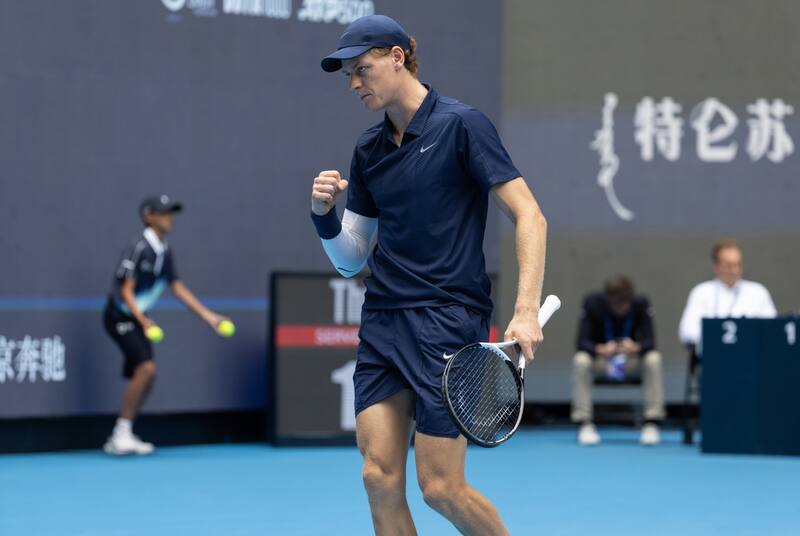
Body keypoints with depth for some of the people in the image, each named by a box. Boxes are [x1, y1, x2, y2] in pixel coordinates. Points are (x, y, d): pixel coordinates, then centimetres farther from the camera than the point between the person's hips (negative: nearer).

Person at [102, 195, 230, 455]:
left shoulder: (165, 251, 5)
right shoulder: (139, 248, -19)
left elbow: (177, 287, 12)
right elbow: (126, 291, -20)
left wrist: (208, 316, 9)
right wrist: (143, 321, -33)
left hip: (137, 318, 9)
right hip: (119, 315, -9)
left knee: (145, 376, 6)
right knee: (146, 367, -22)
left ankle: (120, 439, 15)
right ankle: (121, 434, -16)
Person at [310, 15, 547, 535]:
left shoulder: (460, 124, -6)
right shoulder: (368, 150, 13)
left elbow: (529, 217, -10)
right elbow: (351, 258, 18)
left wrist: (527, 310, -20)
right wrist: (325, 214, -3)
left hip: (448, 319, -6)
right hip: (382, 324, 6)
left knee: (441, 487, -6)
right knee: (380, 475, -3)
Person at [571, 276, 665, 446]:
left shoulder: (641, 304, -13)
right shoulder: (592, 303, -15)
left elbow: (650, 342, -19)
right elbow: (582, 342, -19)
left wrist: (636, 347, -43)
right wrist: (601, 349, -41)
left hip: (631, 360, 1)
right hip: (601, 358, -1)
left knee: (653, 359, -31)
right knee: (580, 360, -33)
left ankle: (651, 424, -28)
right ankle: (585, 424, -30)